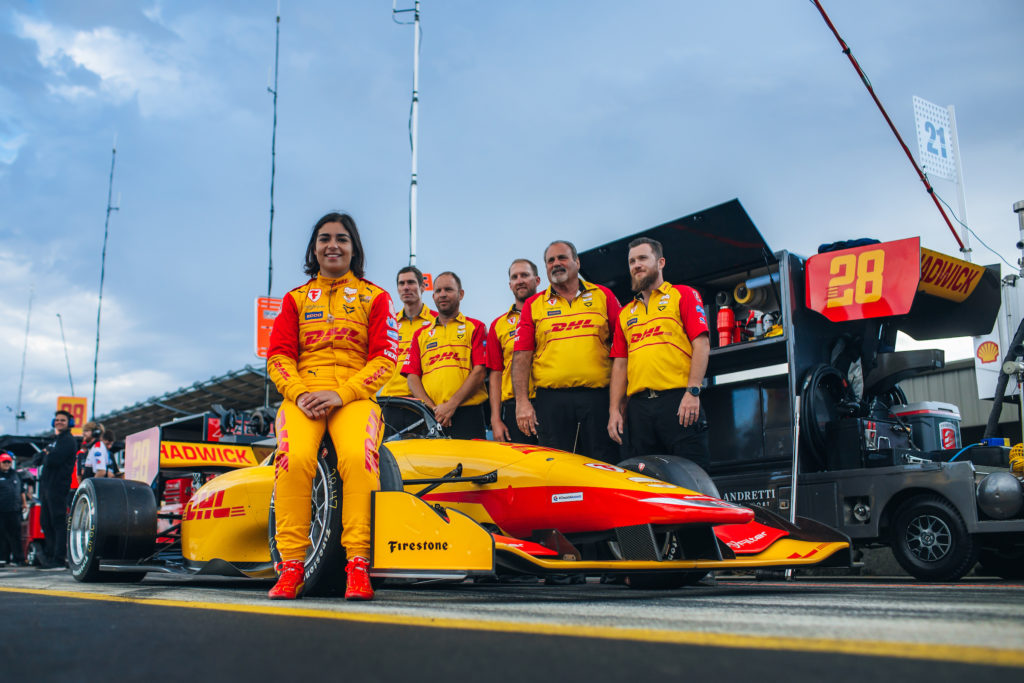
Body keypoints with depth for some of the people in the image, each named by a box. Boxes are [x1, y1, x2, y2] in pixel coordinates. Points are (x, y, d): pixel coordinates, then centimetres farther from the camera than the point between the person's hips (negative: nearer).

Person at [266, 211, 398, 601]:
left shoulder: (374, 297, 16)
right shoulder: (296, 299, 22)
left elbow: (384, 357, 4)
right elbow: (278, 356, 13)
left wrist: (341, 394, -11)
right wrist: (299, 394, -9)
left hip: (354, 396, -1)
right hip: (302, 396, 1)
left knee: (358, 456, -34)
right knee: (294, 458, -31)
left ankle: (357, 564, -28)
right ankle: (291, 565, -24)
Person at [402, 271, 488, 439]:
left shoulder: (476, 328, 11)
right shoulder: (421, 334, 21)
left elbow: (479, 371, -1)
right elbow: (412, 376, 11)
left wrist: (451, 405, -11)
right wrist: (432, 408, -5)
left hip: (467, 414, -3)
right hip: (430, 418, 3)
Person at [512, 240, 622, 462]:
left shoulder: (603, 295, 14)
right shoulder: (533, 305, 13)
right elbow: (521, 356, 7)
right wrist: (522, 401, -4)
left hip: (598, 397, 0)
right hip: (551, 400, 0)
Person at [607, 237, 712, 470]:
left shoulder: (683, 295, 10)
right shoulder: (625, 313, 23)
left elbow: (701, 344, -1)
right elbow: (620, 364, 18)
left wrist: (692, 392, -12)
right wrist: (614, 409, 7)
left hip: (677, 399, -4)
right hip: (638, 406, 4)